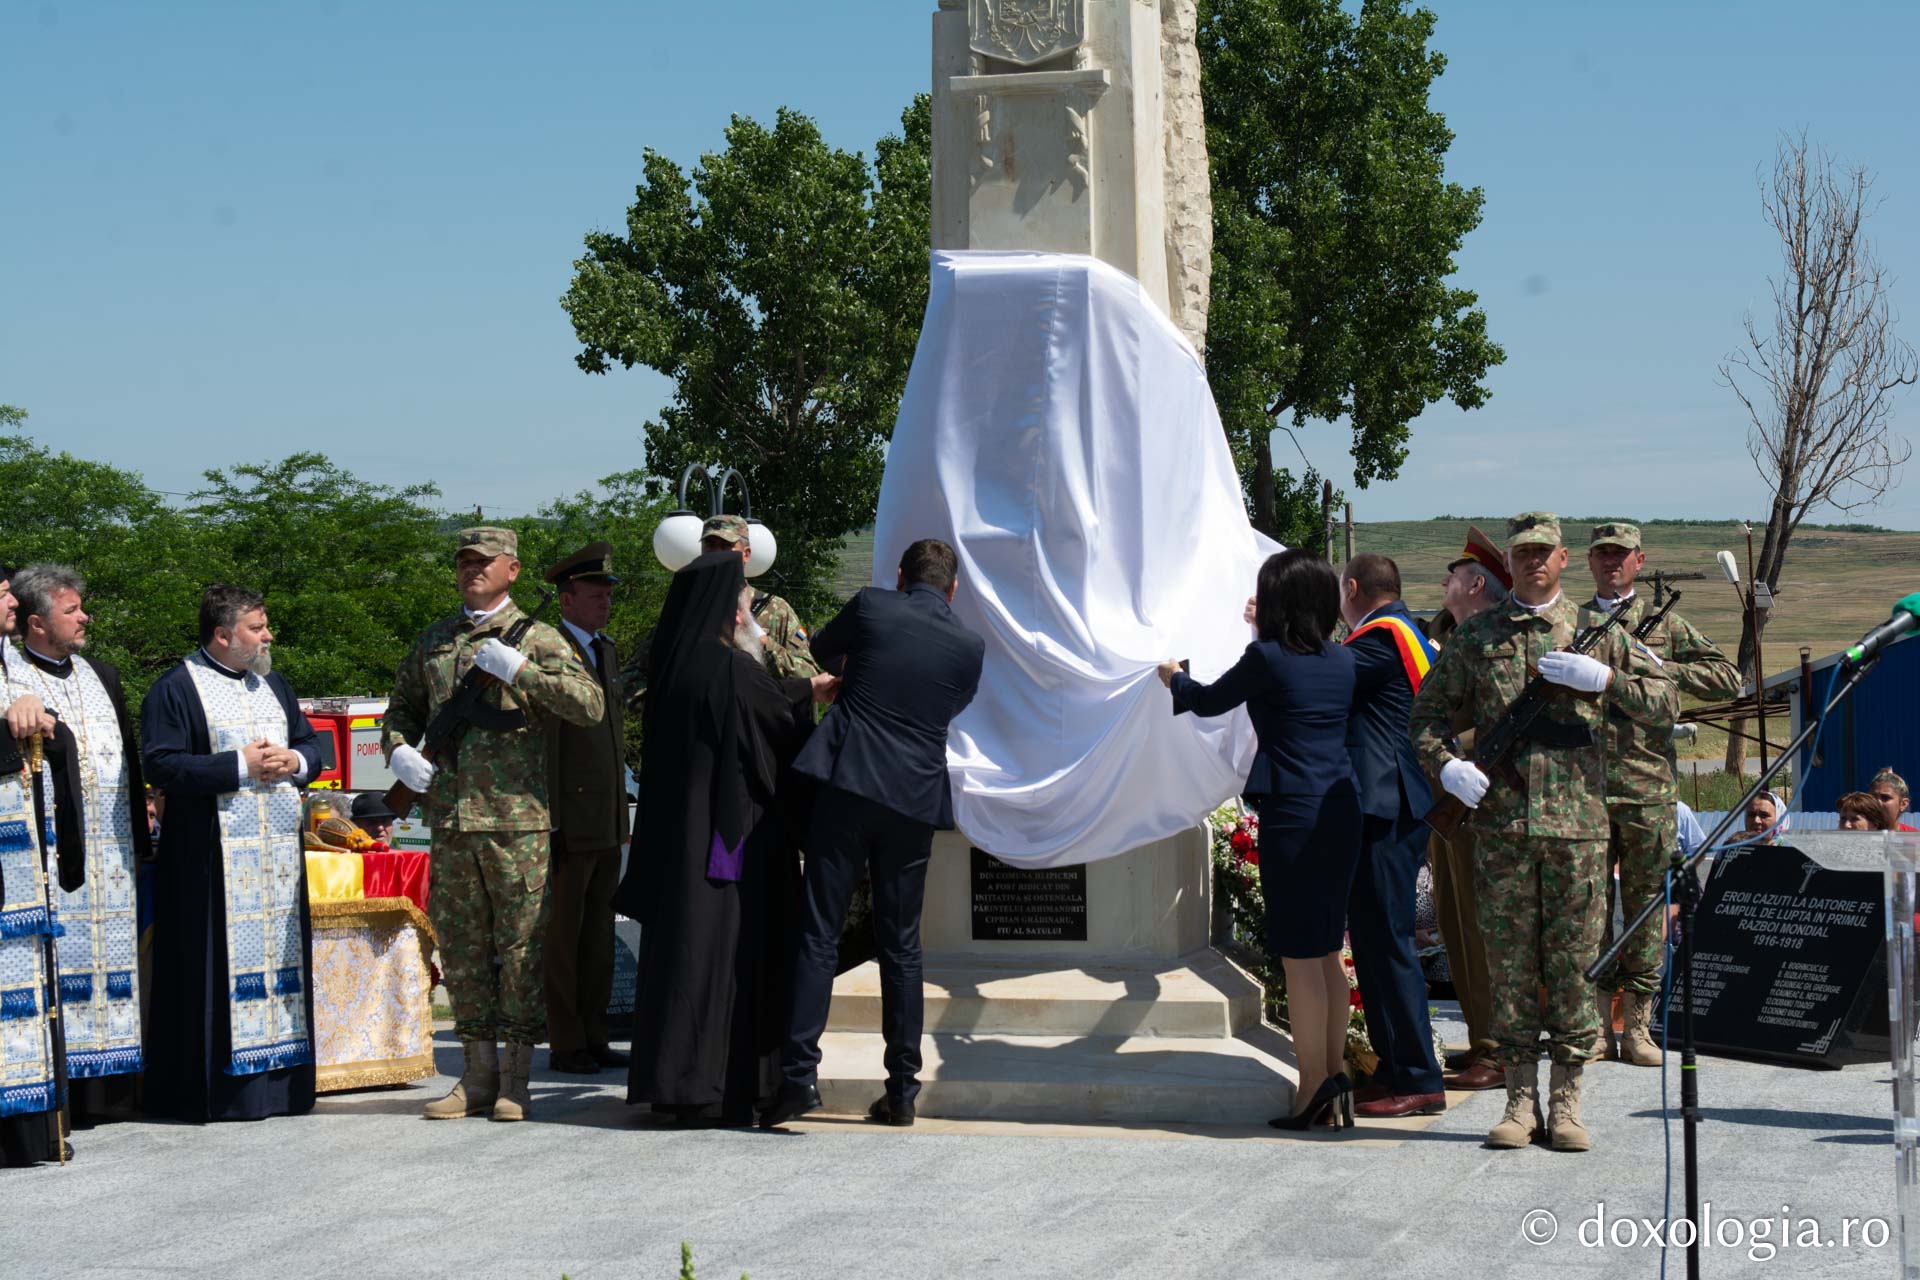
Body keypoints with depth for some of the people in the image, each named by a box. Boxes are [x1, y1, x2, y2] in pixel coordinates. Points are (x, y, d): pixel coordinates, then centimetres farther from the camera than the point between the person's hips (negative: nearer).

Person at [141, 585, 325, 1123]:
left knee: (280, 954, 6)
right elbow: (160, 763, -13)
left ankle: (281, 1080, 11)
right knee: (222, 962, -7)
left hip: (280, 850, 7)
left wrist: (294, 761, -3)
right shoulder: (176, 689, -4)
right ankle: (219, 1086, -4)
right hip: (213, 852, -7)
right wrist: (240, 766, -16)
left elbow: (311, 744, 21)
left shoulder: (273, 683, 17)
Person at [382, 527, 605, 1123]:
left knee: (521, 947, -2)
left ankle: (516, 1079, 6)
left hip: (518, 818, -5)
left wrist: (519, 669, -19)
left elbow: (591, 704, -13)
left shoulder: (537, 638, 0)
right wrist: (398, 749, 5)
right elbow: (403, 706, 27)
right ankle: (477, 1075, 17)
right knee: (461, 947, 8)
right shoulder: (434, 641, 15)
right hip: (450, 817, 5)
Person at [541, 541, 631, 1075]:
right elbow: (544, 741, -14)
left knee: (599, 931, 12)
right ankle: (565, 1044, 4)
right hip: (571, 820, -8)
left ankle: (593, 1037, 18)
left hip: (608, 819, 8)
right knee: (563, 932, -1)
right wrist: (550, 819, -17)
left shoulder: (607, 651, 17)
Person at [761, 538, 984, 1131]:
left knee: (819, 934, -2)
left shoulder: (871, 606, 2)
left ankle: (799, 1071, -11)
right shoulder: (970, 646, 6)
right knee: (901, 945, 10)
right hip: (915, 799, 2)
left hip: (847, 785, -2)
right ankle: (902, 1088, 11)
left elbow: (820, 649, 21)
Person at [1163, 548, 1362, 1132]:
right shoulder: (1342, 660, 8)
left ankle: (1314, 1090, -3)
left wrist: (1174, 677, 27)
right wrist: (1266, 636, 44)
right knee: (1327, 952, 15)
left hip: (1292, 814, -7)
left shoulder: (1266, 658, -9)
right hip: (1341, 811, 7)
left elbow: (1208, 701, 7)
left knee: (1300, 956, -3)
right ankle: (1335, 1082, 19)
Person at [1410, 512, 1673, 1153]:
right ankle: (1520, 1100, 10)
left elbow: (1661, 701, 7)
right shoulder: (1476, 636, 10)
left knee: (1574, 962, 1)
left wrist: (1603, 678, -9)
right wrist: (1445, 764, -5)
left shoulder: (1595, 629, 9)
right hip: (1500, 823, 1)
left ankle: (1566, 1102, 8)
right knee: (1510, 962, 3)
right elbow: (1428, 711, 13)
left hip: (1577, 819, 0)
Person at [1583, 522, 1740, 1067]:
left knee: (1645, 907, 2)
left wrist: (1659, 667, -6)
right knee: (1589, 907, 0)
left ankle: (1637, 1026, 8)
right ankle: (1597, 1027, 6)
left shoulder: (1665, 624, 11)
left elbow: (1729, 679, 5)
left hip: (1648, 790, 0)